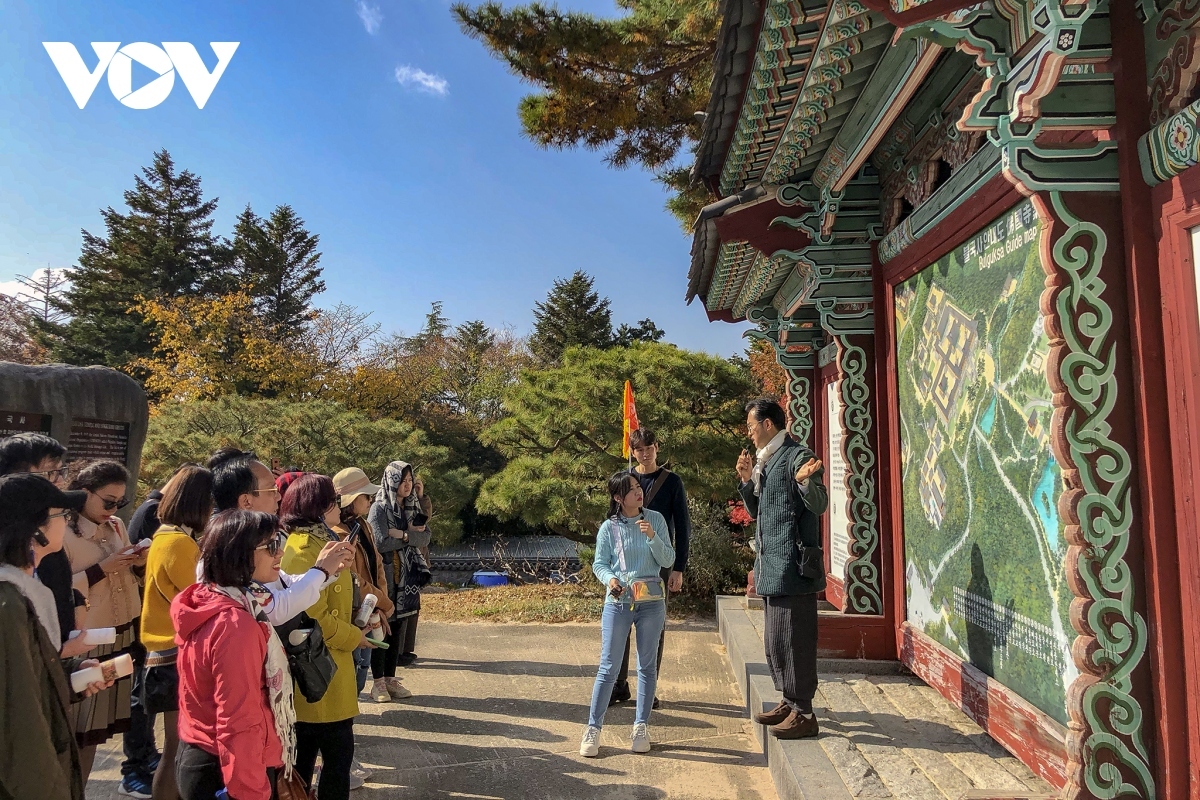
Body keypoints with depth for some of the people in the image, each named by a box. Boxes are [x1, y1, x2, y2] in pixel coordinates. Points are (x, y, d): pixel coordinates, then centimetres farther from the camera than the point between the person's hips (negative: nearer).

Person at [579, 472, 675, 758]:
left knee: (647, 665, 11)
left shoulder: (655, 520, -1)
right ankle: (593, 728, 13)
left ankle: (641, 726, 25)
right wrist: (610, 579, -20)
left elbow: (668, 560, -3)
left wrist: (652, 536, -18)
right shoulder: (609, 527, -4)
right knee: (608, 667, 2)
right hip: (618, 601, -1)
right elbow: (599, 564, 0)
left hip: (652, 601, 2)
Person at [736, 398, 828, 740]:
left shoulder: (797, 456, -11)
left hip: (792, 565, -10)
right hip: (772, 566, 10)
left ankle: (804, 714, 5)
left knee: (791, 638, -5)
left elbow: (820, 504, -17)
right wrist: (748, 481, 5)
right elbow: (755, 511, 20)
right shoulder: (765, 460, 17)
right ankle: (789, 702, 29)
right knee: (775, 638, 17)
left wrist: (806, 481, -36)